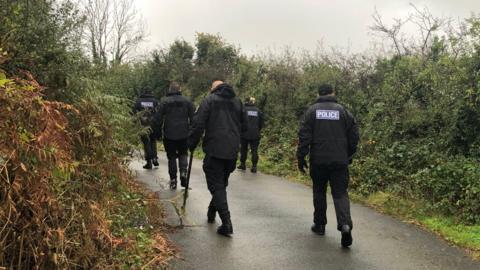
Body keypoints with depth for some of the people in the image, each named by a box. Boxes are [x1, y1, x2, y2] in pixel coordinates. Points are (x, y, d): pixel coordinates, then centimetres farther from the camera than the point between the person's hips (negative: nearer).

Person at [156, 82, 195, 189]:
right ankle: (183, 172, -7)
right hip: (184, 134, 1)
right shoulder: (187, 101, 3)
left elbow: (159, 118, -3)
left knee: (171, 157, 9)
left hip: (169, 135, -1)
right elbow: (193, 118, 1)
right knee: (183, 154, 16)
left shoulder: (164, 101, -1)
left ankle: (173, 180, 9)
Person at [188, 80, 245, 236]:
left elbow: (198, 124, -9)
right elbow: (243, 126, 18)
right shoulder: (237, 102, 14)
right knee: (222, 182, 20)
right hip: (232, 151, 5)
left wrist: (192, 144, 1)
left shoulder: (209, 100, -3)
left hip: (214, 149, -5)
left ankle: (226, 223, -11)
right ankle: (212, 212, 35)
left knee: (216, 185, -3)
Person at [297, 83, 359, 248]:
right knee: (340, 193, 1)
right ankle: (345, 224, -20)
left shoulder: (312, 111, 1)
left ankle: (319, 225, 21)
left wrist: (301, 157, 0)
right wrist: (349, 154, 17)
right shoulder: (343, 111, 4)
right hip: (339, 161, 0)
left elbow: (304, 136, -5)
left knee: (319, 192, 15)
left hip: (318, 160, 0)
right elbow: (354, 135, 4)